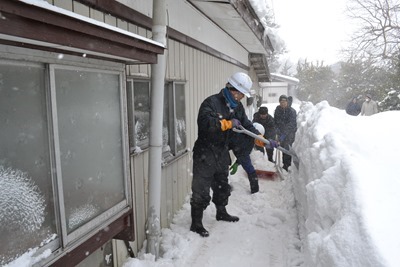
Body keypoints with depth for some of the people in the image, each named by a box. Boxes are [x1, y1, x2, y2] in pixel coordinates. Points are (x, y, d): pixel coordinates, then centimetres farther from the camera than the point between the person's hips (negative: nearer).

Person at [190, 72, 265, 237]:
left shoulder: (237, 107, 7)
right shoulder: (211, 102, -19)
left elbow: (247, 126, 12)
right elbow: (204, 122, -35)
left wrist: (261, 139, 1)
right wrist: (227, 123, -31)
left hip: (222, 154, 8)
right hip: (205, 154, -8)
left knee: (222, 186, 24)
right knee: (201, 190, 0)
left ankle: (221, 213, 45)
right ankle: (196, 223, 14)